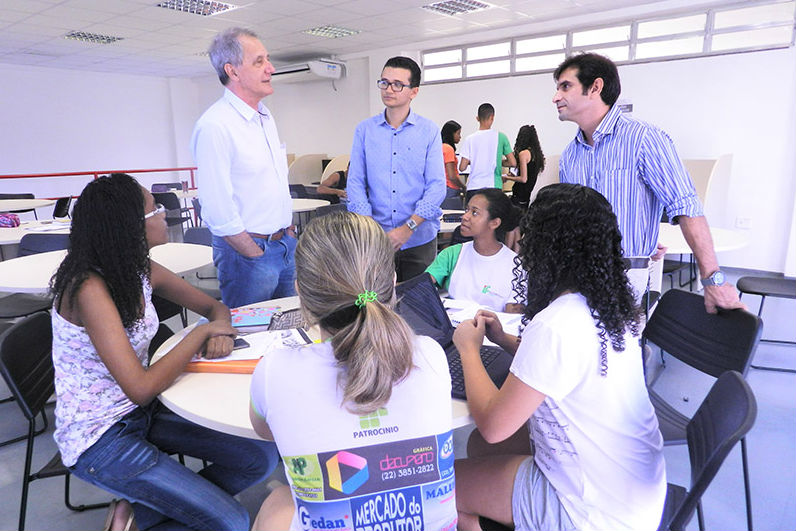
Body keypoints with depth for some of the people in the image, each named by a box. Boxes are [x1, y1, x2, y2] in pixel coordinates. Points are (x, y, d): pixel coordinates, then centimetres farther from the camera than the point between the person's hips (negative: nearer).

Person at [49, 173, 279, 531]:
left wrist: (221, 331, -14)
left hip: (141, 413, 8)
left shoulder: (142, 271, -2)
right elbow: (141, 389, -30)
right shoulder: (89, 289, -25)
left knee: (261, 458, 0)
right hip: (97, 439, -7)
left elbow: (215, 307, 9)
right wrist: (202, 332, -21)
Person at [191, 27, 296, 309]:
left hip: (286, 242, 8)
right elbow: (219, 212, -20)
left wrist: (289, 231, 11)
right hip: (245, 249, -8)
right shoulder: (214, 125, -17)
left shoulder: (265, 115, 11)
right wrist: (258, 257, -14)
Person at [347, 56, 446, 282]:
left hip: (419, 240, -1)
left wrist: (408, 228, -16)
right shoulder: (364, 130, 6)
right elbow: (355, 183, 1)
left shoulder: (429, 131, 1)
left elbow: (437, 186, -6)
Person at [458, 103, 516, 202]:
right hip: (494, 186, 0)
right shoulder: (501, 137, -1)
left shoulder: (470, 139, -1)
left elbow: (462, 167, -2)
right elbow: (513, 163, 0)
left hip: (474, 188, 0)